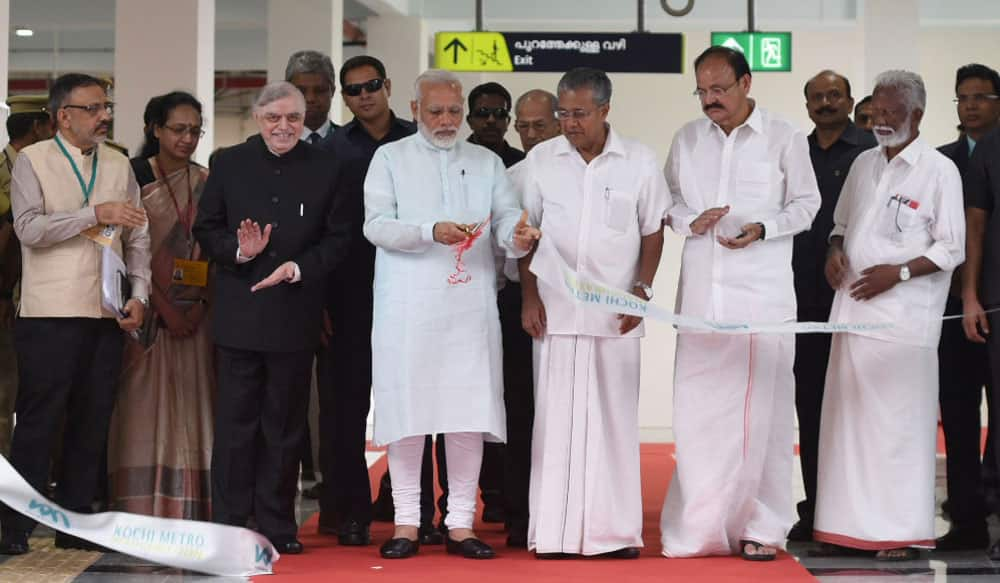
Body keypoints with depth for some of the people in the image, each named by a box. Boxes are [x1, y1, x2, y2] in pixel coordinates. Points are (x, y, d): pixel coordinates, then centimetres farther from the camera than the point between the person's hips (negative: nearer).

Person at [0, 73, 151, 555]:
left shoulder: (119, 165, 13)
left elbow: (137, 237, 12)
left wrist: (139, 294, 0)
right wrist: (95, 214, -19)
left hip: (108, 315, 5)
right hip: (50, 315, -4)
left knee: (92, 421, 7)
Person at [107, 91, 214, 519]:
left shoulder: (206, 183, 10)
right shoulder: (136, 176, 0)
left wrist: (202, 304, -1)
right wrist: (162, 306, -11)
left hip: (194, 314, 3)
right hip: (149, 310, -3)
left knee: (189, 405, 4)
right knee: (145, 404, -3)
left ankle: (188, 511, 8)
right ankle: (142, 511, -1)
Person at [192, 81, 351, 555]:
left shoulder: (324, 169, 4)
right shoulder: (229, 164, 6)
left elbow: (337, 239, 3)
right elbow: (205, 231, 6)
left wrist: (298, 267, -12)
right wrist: (238, 251, -14)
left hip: (295, 316, 1)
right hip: (239, 315, 0)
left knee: (284, 425, 8)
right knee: (235, 422, 2)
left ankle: (277, 526, 17)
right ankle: (227, 525, 10)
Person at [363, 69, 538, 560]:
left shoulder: (487, 162, 16)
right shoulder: (390, 158, 9)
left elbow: (506, 219, 5)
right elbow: (375, 225, -3)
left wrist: (518, 236, -18)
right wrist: (431, 232, -18)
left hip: (470, 305, 2)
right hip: (408, 305, -2)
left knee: (469, 411, 0)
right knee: (407, 408, -1)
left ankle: (460, 522, 7)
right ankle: (406, 521, 9)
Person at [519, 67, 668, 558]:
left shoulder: (639, 161, 2)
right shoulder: (541, 159, 4)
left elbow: (653, 231, 8)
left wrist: (642, 290, -2)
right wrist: (529, 297, 3)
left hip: (616, 314, 0)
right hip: (555, 311, 1)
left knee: (615, 417, 1)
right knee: (557, 417, 1)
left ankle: (615, 530, 7)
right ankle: (556, 531, 5)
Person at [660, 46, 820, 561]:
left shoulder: (784, 138, 1)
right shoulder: (687, 140, 11)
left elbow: (806, 203, 5)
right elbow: (668, 201, 17)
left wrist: (763, 229, -12)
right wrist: (689, 221, -5)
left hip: (762, 289, -3)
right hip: (701, 290, 3)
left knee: (760, 405, -2)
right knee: (697, 405, 3)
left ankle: (761, 526, 7)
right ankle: (701, 523, 11)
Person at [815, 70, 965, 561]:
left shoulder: (939, 170, -4)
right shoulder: (863, 164, 13)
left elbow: (952, 249, -5)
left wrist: (897, 273, -15)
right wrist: (835, 252, 2)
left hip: (902, 317, -6)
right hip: (852, 310, 6)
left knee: (897, 421, -4)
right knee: (849, 417, 8)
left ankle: (900, 531, 4)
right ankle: (850, 523, 16)